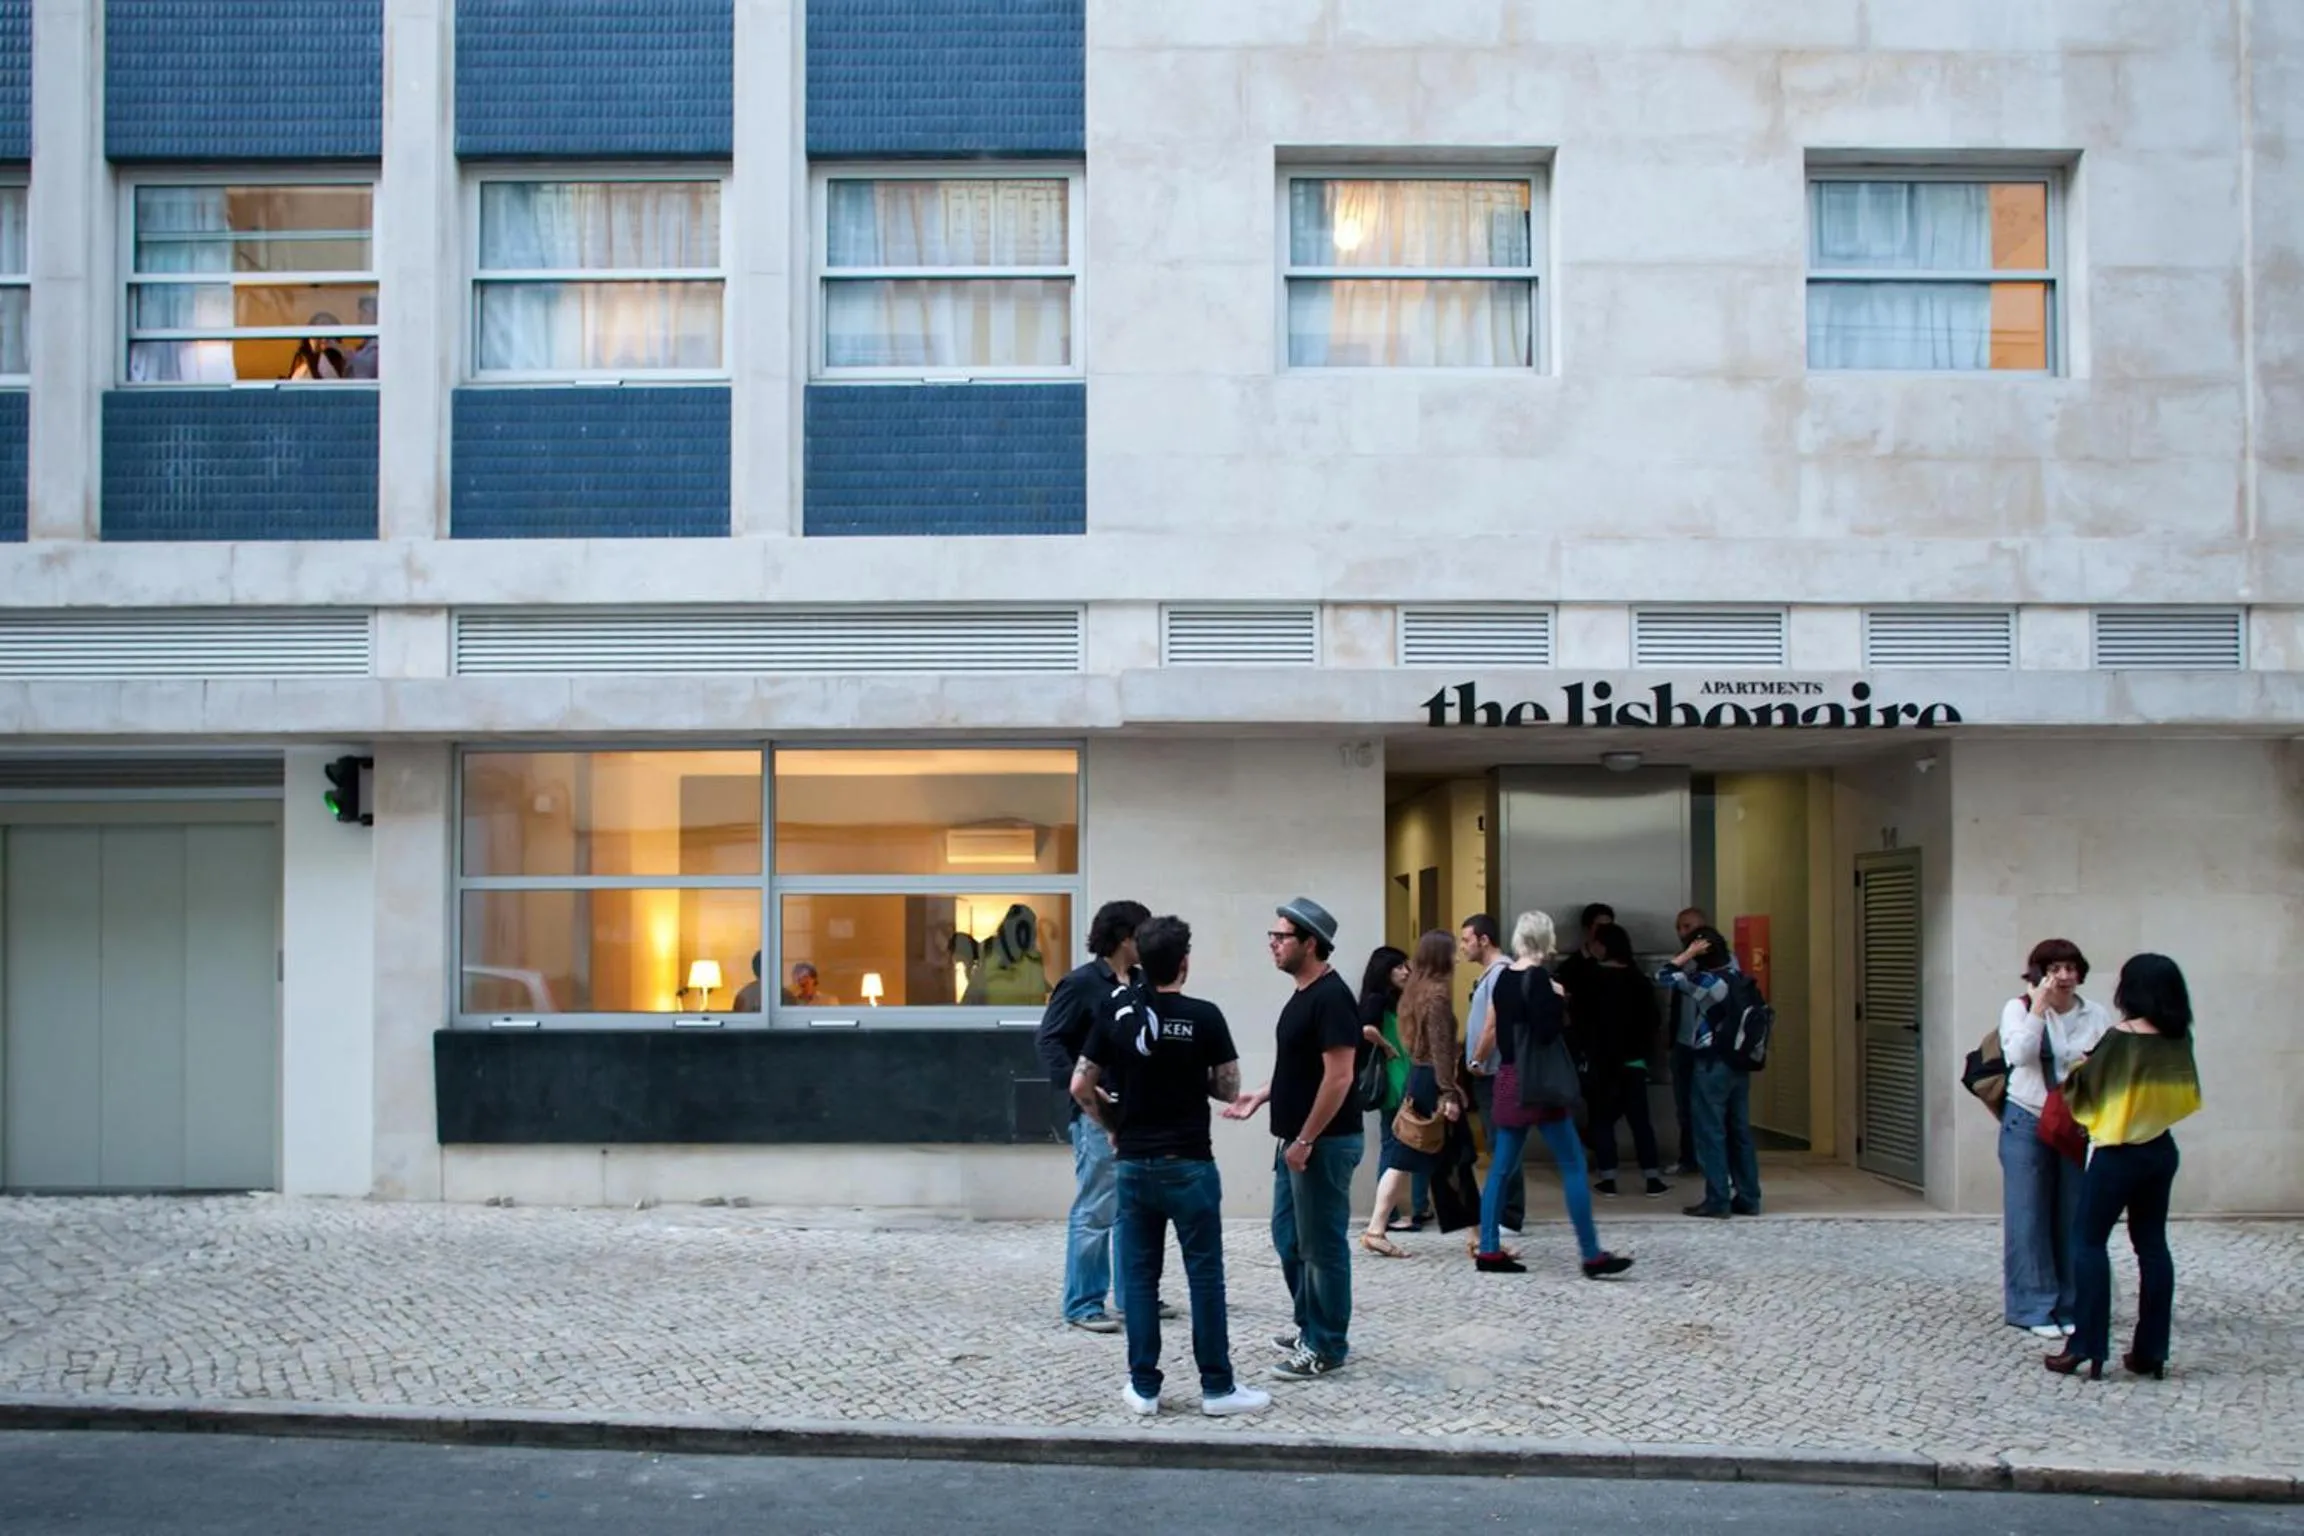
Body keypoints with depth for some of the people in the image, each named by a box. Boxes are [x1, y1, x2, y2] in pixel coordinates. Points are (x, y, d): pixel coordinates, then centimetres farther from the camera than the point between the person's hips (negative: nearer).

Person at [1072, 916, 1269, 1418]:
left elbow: (1080, 1087, 0)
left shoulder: (1115, 1017, -1)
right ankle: (1217, 1387, 9)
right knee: (1205, 1276, 4)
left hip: (1133, 1164, 3)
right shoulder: (1204, 1017, -9)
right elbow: (1229, 1089, -3)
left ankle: (1144, 1387, 11)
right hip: (1188, 1165, -3)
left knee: (1140, 1277, 8)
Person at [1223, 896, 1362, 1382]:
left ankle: (1327, 1349, 9)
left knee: (1322, 1245, -1)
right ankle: (1311, 1326, 31)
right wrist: (1261, 1098, 16)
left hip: (1323, 1144, -10)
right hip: (1296, 1141, 10)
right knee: (1289, 1237, 18)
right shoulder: (1304, 994, 12)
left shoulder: (1331, 997, -19)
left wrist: (1306, 1140, -22)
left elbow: (1338, 1077, -23)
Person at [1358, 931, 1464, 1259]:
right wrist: (1449, 1093, -21)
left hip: (1416, 1076, 9)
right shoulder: (1437, 993, -15)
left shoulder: (1414, 990, 12)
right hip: (1432, 1081, -9)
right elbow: (1440, 1049, -20)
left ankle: (1376, 1229, 3)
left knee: (1403, 1158, 7)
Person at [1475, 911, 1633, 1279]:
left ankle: (1488, 1250, 10)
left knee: (1502, 1165, 10)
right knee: (1573, 1166, -3)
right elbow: (1549, 1031, -21)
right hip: (1537, 1081, -8)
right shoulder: (1539, 978, -14)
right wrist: (1559, 1004, -4)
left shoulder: (1504, 978, 9)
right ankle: (1592, 1255, -3)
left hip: (1509, 1077, 8)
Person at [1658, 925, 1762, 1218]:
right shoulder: (1734, 972, 4)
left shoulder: (1704, 982, -16)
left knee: (1711, 1133, -2)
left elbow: (1663, 976, -13)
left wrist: (1689, 953, -12)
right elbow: (1729, 953, 26)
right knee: (1740, 1132, 10)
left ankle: (1717, 1200, -3)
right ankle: (1748, 1198, 12)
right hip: (1738, 1064, 7)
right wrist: (1716, 941, 10)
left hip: (1711, 1066, -7)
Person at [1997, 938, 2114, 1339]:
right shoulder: (2019, 1008, -3)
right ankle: (2036, 1307, 11)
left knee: (2075, 1216, 5)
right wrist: (2038, 1008, -19)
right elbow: (2017, 1054, -19)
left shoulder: (2097, 1016, 3)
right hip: (2027, 1124, -2)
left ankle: (2071, 1307, 16)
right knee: (2029, 1216, 2)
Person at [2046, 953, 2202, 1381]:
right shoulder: (2179, 1040, 0)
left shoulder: (2122, 1038, -17)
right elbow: (2187, 1096, 12)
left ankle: (2088, 1346, -2)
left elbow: (2083, 1089, -10)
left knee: (2088, 1242, 1)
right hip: (2161, 1150, 6)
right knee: (2152, 1244, 10)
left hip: (2119, 1152, -6)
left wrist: (2079, 1070, 10)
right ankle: (2150, 1351, 12)